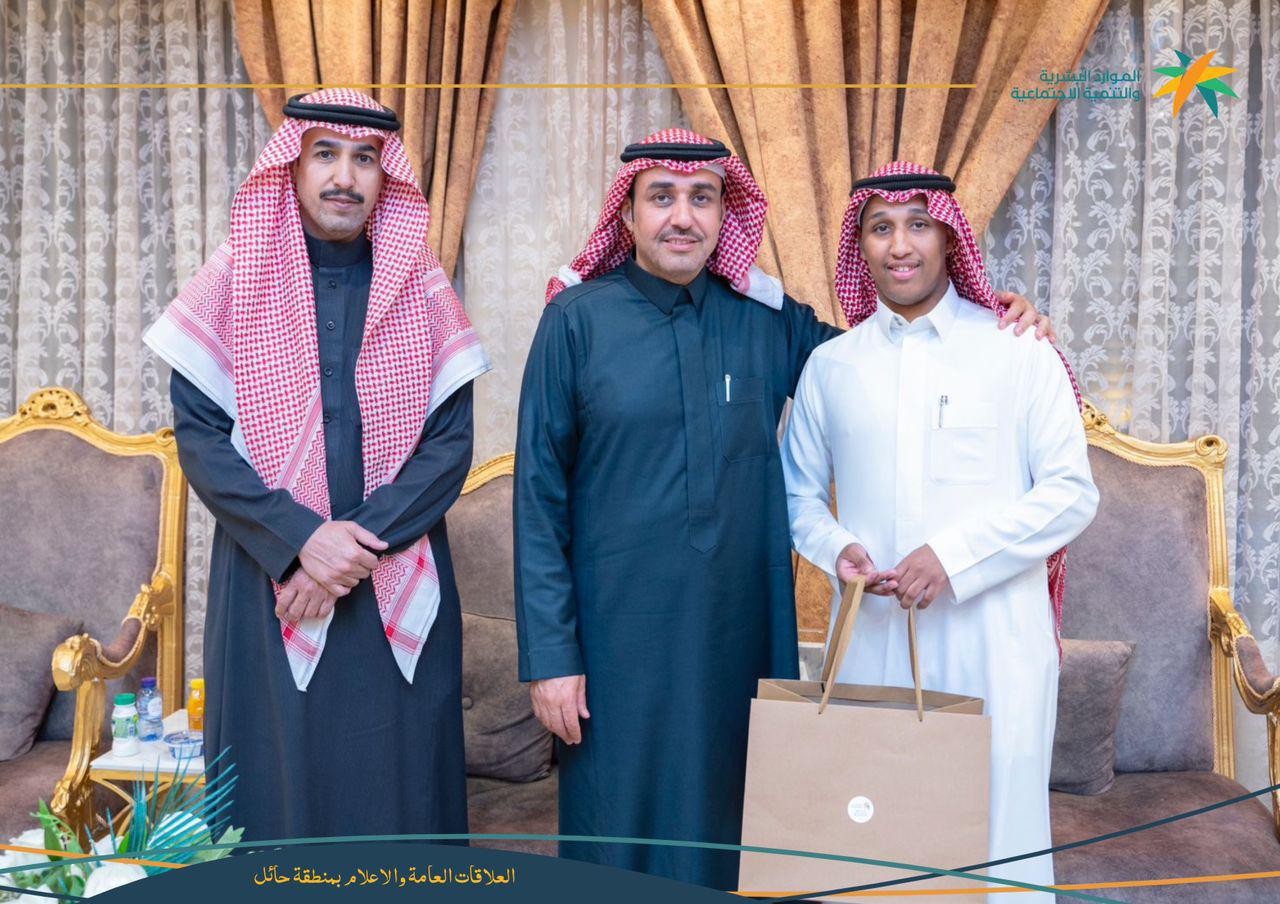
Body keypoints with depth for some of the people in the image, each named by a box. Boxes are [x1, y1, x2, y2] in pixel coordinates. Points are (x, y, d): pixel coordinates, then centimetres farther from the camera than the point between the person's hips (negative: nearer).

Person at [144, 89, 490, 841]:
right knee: (278, 791, 7)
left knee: (400, 794, 7)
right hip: (268, 589, 0)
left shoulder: (425, 290, 4)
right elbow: (199, 438, -4)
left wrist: (368, 538, -14)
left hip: (399, 595, 1)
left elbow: (451, 441, -1)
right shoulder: (231, 284, 1)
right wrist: (300, 537, -16)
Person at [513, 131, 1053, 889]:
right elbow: (540, 494, -3)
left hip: (739, 636, 3)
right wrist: (549, 651, -7)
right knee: (618, 837, 8)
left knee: (728, 837, 12)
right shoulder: (579, 319, -4)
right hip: (618, 638, -2)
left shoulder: (765, 320, 4)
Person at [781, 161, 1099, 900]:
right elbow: (800, 491, 14)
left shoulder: (1019, 352, 0)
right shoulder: (829, 365, 9)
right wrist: (837, 548, -8)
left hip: (994, 635, -2)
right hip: (873, 637, 3)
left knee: (994, 821, 2)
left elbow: (1071, 493, -2)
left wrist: (954, 557, -13)